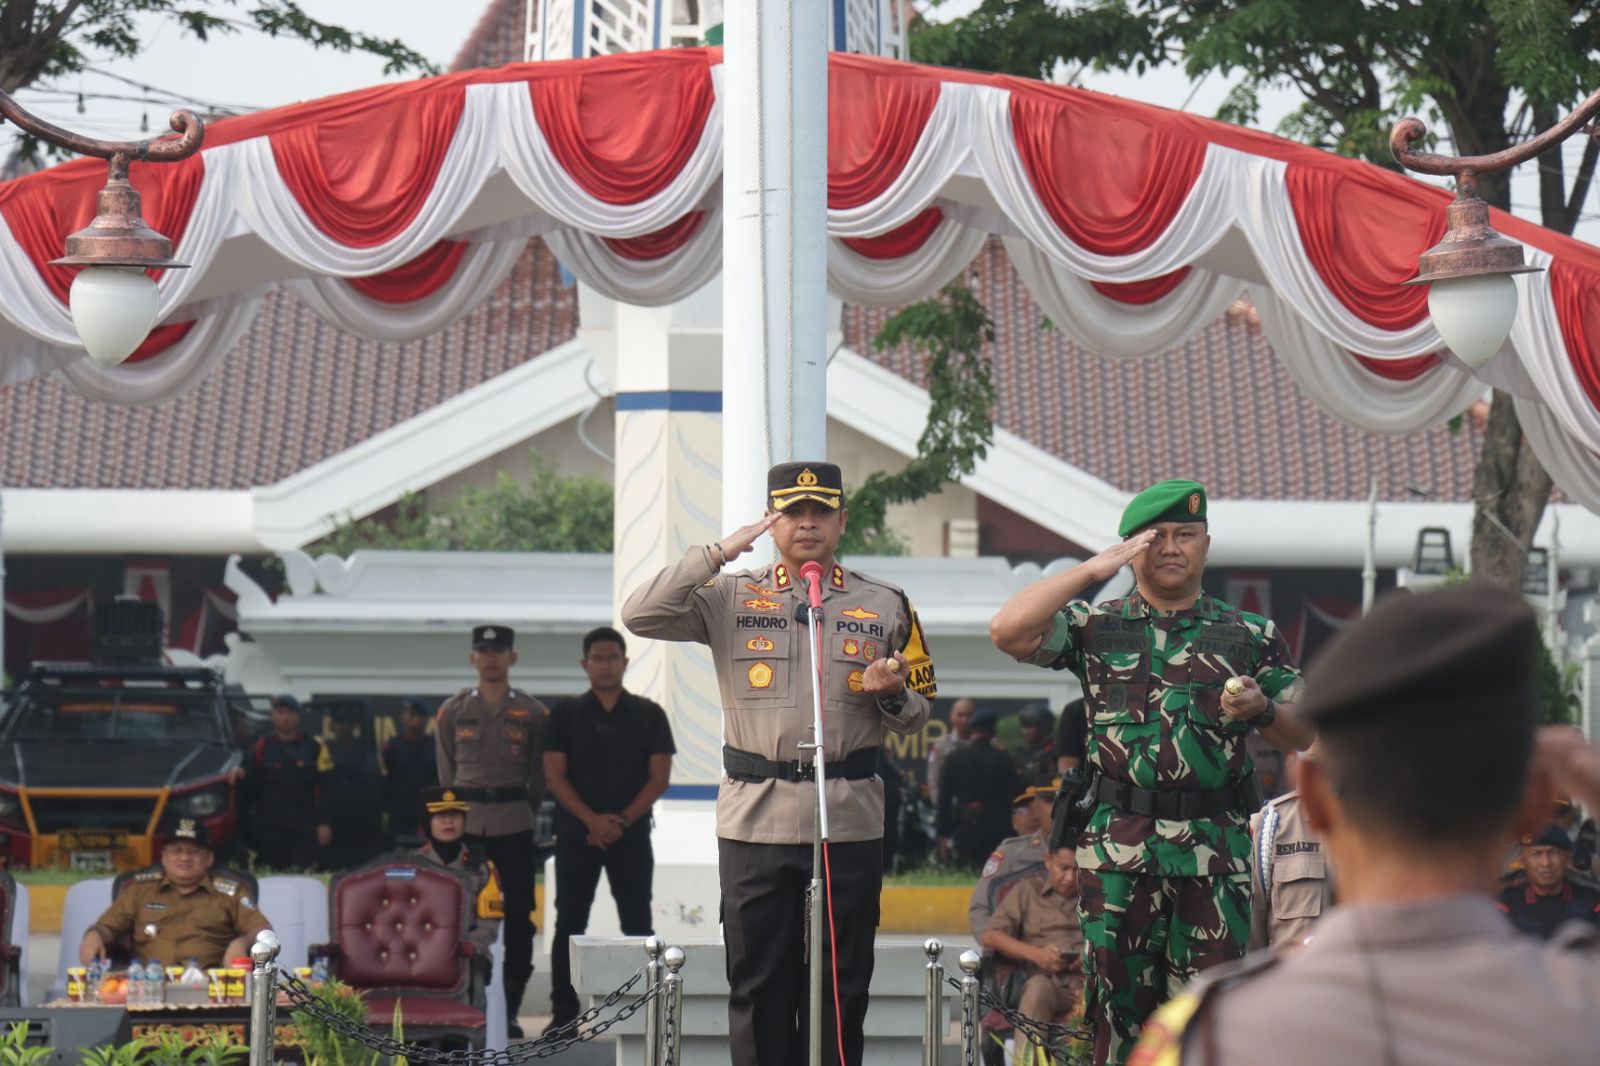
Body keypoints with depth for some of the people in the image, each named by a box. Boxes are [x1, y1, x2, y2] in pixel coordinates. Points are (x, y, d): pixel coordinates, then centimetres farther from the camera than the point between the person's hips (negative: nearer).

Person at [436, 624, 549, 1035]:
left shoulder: (532, 713, 5)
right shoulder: (452, 711, 7)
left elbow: (541, 774, 11)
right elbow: (446, 770, 12)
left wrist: (525, 811, 9)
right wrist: (457, 810, 9)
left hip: (514, 824, 0)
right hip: (464, 822, 0)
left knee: (519, 912, -1)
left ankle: (510, 1009, 4)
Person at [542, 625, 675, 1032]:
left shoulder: (649, 715, 6)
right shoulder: (565, 714, 5)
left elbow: (659, 777, 1)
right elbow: (554, 775, -1)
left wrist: (623, 820, -11)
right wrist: (592, 819, -14)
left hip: (631, 834, 0)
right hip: (576, 832, 0)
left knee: (637, 924, 0)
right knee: (569, 925, 1)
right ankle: (563, 1012, 4)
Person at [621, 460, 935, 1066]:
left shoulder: (885, 607, 10)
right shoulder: (730, 597, 5)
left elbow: (916, 717, 15)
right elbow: (640, 615, -9)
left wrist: (891, 695, -9)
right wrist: (719, 554, -10)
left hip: (849, 821, 1)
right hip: (756, 817, -1)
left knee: (843, 988, 3)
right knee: (758, 984, 2)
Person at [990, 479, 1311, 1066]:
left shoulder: (1252, 636, 13)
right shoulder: (1095, 627, 10)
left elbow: (1303, 735, 14)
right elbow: (1008, 631, -6)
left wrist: (1260, 710, -9)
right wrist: (1093, 568, -5)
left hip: (1217, 850, 0)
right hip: (1117, 850, 0)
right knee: (1120, 1001, 1)